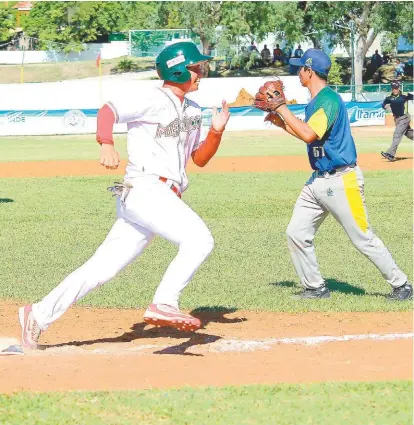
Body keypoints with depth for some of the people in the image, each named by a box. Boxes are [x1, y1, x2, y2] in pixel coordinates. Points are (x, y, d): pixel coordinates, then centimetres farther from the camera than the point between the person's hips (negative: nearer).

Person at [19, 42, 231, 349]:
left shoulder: (192, 111, 21)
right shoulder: (154, 100, -5)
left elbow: (200, 158, 25)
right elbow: (108, 110, -16)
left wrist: (217, 130, 6)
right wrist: (107, 145, -35)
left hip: (164, 197, 8)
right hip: (144, 189, -8)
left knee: (103, 268, 5)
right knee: (199, 240, -24)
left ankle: (39, 315, 10)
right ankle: (164, 305, -22)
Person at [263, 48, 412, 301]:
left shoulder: (329, 99, -17)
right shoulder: (315, 102, 12)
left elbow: (309, 135, -29)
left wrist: (283, 109, -21)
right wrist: (282, 123, 15)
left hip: (341, 181, -10)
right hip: (318, 182, 10)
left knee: (364, 239, -4)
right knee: (296, 234, 5)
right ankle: (316, 288, 15)